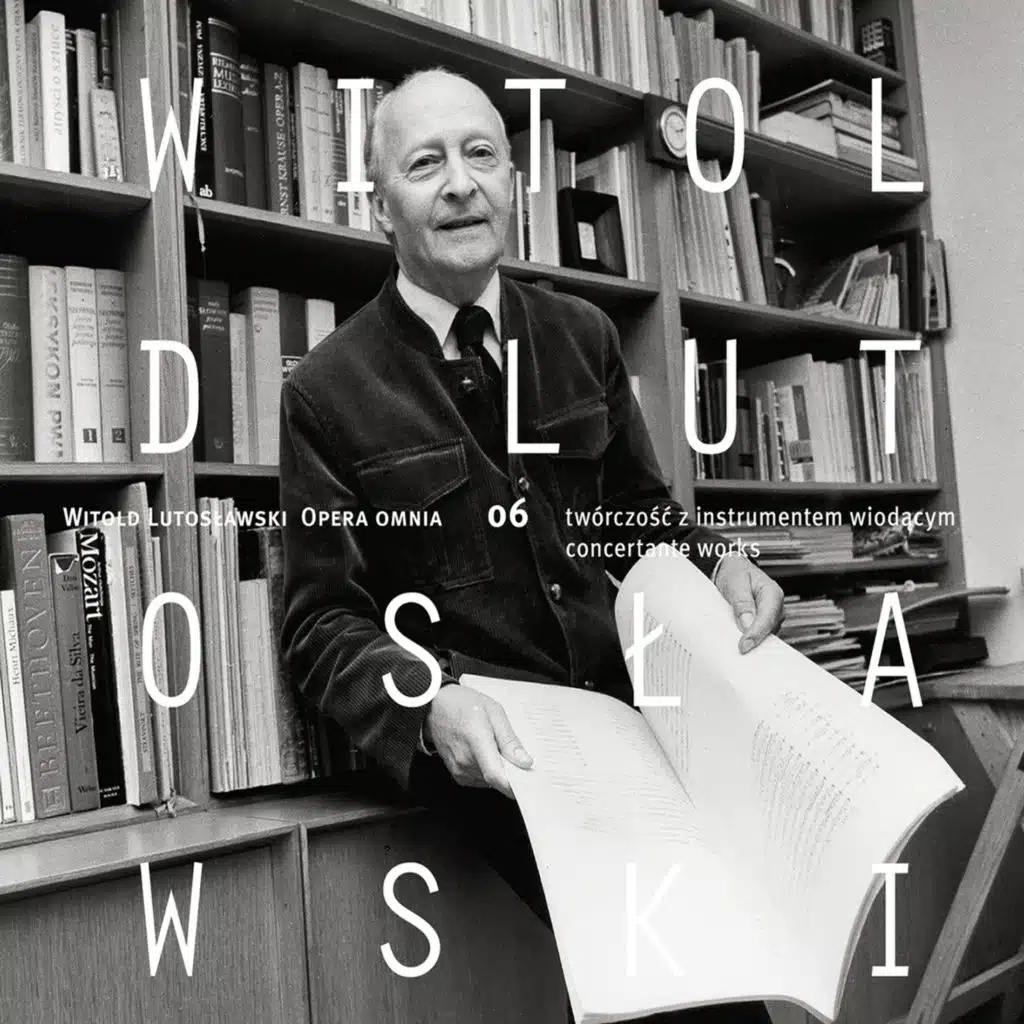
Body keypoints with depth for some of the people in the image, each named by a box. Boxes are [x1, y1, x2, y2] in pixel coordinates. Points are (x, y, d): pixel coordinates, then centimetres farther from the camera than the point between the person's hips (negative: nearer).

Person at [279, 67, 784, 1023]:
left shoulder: (583, 336, 9)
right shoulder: (327, 391, -4)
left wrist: (715, 563, -4)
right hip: (487, 740, -4)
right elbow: (321, 624, -3)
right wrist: (430, 699, -23)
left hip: (620, 698, 4)